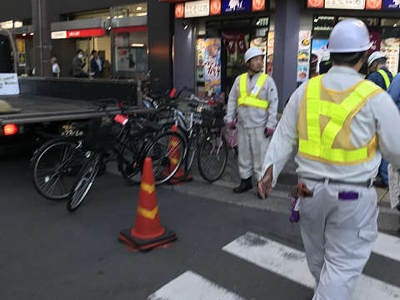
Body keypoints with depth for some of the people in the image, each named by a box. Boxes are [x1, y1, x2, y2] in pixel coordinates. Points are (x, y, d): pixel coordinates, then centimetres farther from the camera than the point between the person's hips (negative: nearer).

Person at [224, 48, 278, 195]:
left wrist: (270, 125, -10)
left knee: (260, 156, -1)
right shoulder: (240, 79, 10)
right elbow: (232, 100, 15)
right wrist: (230, 118, 7)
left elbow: (273, 103, -3)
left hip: (260, 126, -4)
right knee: (244, 155, 12)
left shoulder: (267, 80, 0)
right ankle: (246, 181, 26)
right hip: (242, 125, 4)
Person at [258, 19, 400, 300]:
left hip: (310, 189, 5)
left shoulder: (305, 90, -3)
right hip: (353, 195, -4)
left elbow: (283, 137, 0)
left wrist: (270, 171, 5)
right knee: (343, 264, 10)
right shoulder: (375, 98, -13)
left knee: (317, 253, 26)